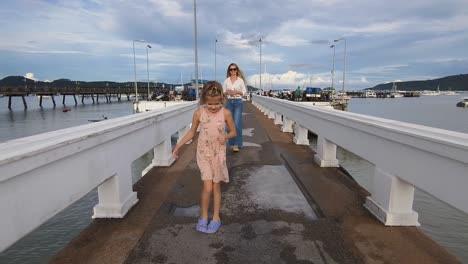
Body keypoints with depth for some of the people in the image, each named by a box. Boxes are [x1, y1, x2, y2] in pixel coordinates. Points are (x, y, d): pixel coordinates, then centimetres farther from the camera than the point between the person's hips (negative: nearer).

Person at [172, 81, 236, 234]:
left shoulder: (226, 113, -10)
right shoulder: (199, 113, -8)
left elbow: (233, 132, 2)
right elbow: (192, 132, 5)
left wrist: (225, 137, -20)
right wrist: (178, 146, 0)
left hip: (218, 153, 1)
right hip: (204, 153, 0)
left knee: (216, 186, 11)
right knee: (207, 187, -5)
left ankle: (216, 218, 27)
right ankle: (203, 216, 18)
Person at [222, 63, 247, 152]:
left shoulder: (240, 80, 2)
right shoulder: (226, 80, 9)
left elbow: (244, 92, 2)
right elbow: (222, 92, 10)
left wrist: (237, 92, -14)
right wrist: (227, 92, -10)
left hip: (238, 102, -3)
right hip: (229, 102, 3)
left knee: (237, 123, -11)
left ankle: (237, 145, -8)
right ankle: (232, 143, 20)